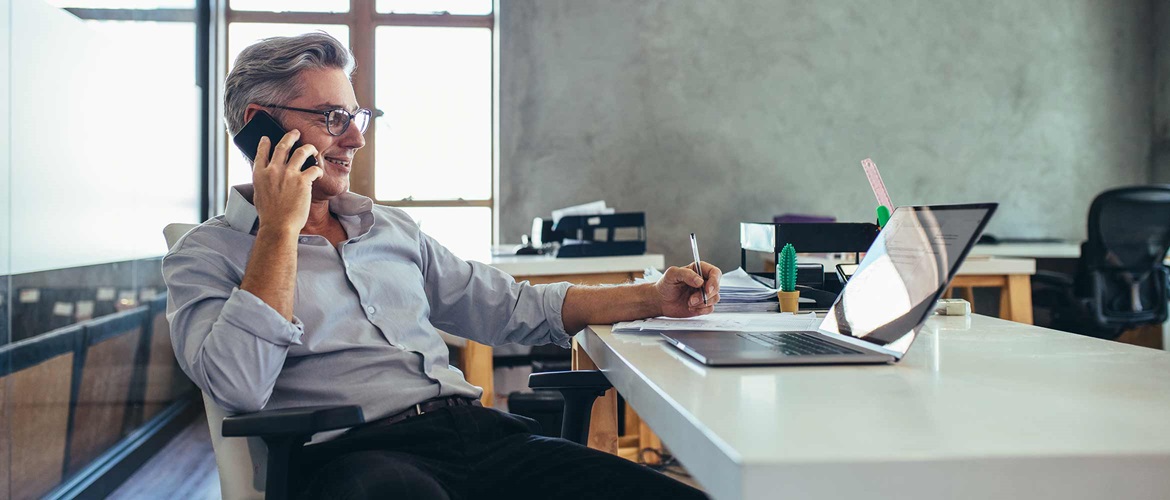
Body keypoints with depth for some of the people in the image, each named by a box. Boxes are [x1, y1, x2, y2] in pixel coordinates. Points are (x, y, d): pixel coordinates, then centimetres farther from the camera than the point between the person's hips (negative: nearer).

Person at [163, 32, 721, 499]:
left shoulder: (394, 229, 24)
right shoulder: (205, 256, 7)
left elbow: (511, 307, 24)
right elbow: (240, 387, -11)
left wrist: (652, 298, 16)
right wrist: (280, 227, -6)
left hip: (481, 431, 6)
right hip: (354, 452, -5)